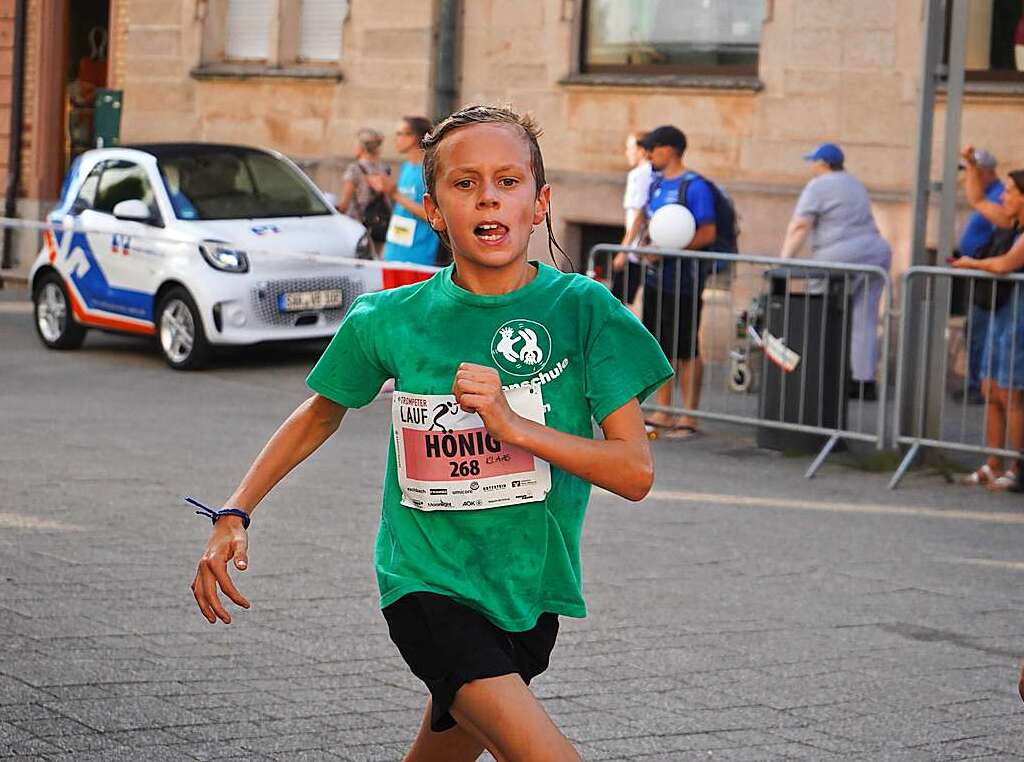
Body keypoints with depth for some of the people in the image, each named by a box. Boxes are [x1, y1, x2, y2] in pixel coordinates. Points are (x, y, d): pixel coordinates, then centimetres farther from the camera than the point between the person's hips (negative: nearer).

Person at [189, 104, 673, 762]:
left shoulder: (582, 308, -8)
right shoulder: (390, 320, -5)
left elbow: (636, 472, -11)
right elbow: (322, 413, 15)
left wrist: (515, 425, -24)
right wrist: (235, 515, 8)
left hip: (529, 589, 2)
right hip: (429, 582, -2)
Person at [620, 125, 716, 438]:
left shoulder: (694, 186, -12)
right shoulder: (657, 182, 12)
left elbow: (707, 234, -16)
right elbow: (642, 217, 26)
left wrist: (666, 250, -20)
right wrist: (625, 248, 12)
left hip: (683, 280, -8)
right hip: (655, 276, 8)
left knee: (686, 350, -2)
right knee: (660, 346, 12)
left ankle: (688, 418, 4)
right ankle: (662, 414, 20)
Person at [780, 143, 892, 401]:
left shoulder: (818, 187, -5)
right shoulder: (854, 184, 21)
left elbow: (799, 227, -12)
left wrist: (784, 260, -15)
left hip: (844, 260, -8)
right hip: (876, 252, 8)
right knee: (864, 322, 5)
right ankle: (865, 381, 2)